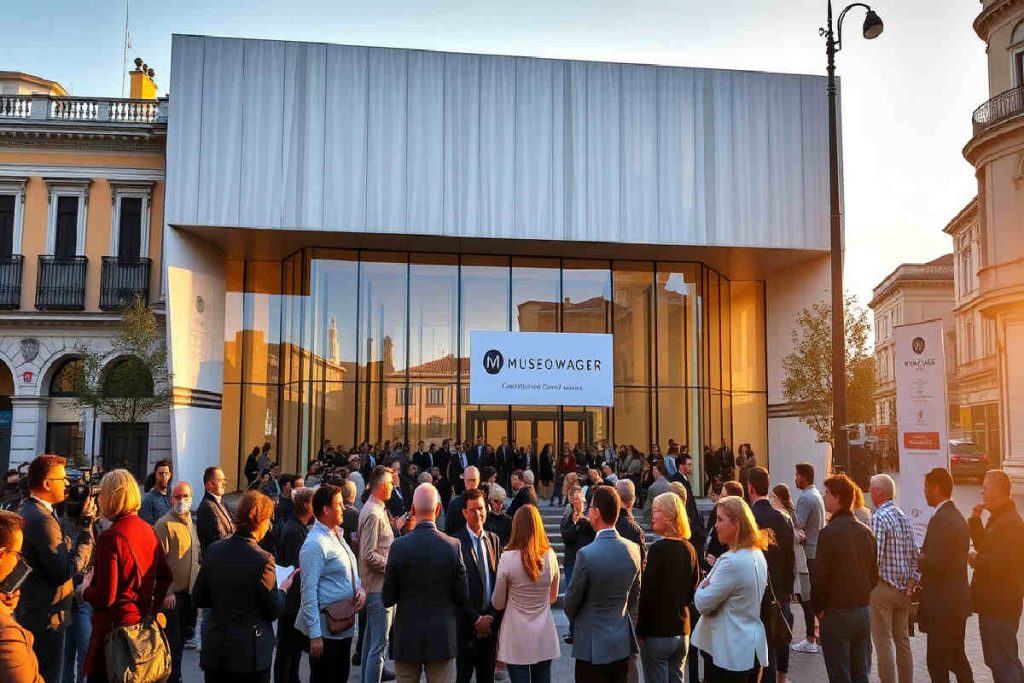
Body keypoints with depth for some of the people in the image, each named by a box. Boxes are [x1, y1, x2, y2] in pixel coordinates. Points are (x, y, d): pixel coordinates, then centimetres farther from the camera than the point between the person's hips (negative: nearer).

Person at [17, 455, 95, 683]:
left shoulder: (25, 512, 9)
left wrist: (81, 523, 1)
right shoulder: (43, 520, -23)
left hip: (27, 613, 10)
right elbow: (65, 572, -25)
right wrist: (85, 525, -21)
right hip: (46, 619, -10)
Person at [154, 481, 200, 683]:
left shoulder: (190, 524, 12)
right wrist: (166, 592, -20)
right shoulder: (165, 524, -14)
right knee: (172, 641, 0)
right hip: (171, 594, -8)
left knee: (181, 639, 16)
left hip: (189, 592, 8)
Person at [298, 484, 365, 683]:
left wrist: (360, 590, 0)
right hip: (325, 629, -9)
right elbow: (309, 592, -21)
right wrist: (315, 635, -23)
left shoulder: (337, 536, 10)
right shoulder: (315, 544, -19)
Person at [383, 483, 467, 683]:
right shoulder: (454, 546, -11)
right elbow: (462, 597, -4)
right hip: (443, 639, 0)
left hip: (407, 638, 0)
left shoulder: (398, 547, -12)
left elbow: (387, 599, -6)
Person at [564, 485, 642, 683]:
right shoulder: (633, 549, -5)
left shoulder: (586, 554, -22)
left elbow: (572, 600, -8)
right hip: (623, 644, 5)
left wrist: (574, 618, 13)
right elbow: (635, 595, 8)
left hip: (593, 646, -5)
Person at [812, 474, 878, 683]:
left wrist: (818, 607, -1)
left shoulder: (829, 532, -16)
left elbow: (820, 577, -16)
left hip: (837, 613, -6)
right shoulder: (867, 532, 3)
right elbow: (874, 575, 10)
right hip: (863, 611, 6)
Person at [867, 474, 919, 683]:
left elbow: (875, 557, -21)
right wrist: (911, 584, 8)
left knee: (883, 642, -1)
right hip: (903, 589, 8)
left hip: (882, 587, -8)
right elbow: (914, 556, 9)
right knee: (903, 641, 15)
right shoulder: (904, 517, 9)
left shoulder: (878, 518, -15)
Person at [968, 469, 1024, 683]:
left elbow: (1002, 563, -27)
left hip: (1001, 606, -10)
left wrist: (977, 560, -11)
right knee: (997, 659, 19)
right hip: (993, 603, 10)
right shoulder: (998, 517, 13)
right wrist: (975, 520, 6)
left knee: (1003, 661, -5)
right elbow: (985, 548, 17)